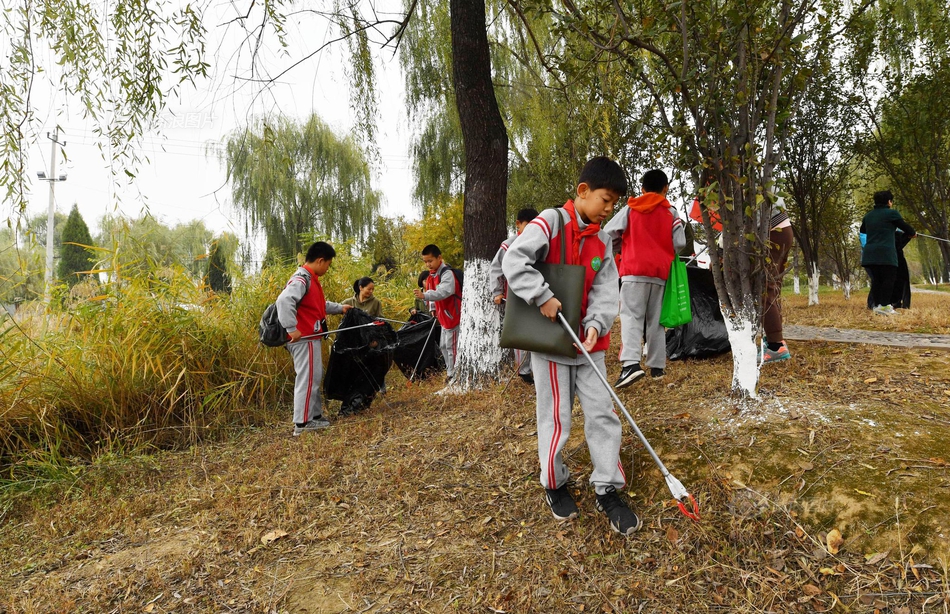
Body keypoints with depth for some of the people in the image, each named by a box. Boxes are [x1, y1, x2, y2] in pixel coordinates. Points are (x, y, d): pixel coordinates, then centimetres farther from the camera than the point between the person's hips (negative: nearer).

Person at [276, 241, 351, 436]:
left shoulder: (310, 279, 15)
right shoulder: (301, 279, -16)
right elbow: (284, 300, -31)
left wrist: (339, 308, 37)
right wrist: (292, 329, -31)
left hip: (310, 338, 10)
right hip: (304, 339, -10)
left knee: (314, 377, 17)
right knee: (308, 379, -5)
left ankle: (315, 417, 27)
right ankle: (302, 424, 2)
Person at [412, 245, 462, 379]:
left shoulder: (447, 273, -20)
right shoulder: (431, 275, 10)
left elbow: (444, 292, -35)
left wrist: (424, 295, -45)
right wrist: (433, 309, 11)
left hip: (453, 315, -10)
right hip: (444, 316, 10)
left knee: (451, 346, -6)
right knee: (443, 346, 16)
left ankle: (453, 376, 1)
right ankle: (449, 372, 27)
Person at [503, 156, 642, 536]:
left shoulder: (602, 241, 9)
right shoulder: (551, 222, -10)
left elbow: (606, 290, 2)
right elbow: (513, 261, -21)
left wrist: (596, 325, -14)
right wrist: (543, 297, -27)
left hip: (587, 341, 6)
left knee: (603, 412, 6)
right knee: (556, 416, 4)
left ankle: (608, 490, 19)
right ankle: (554, 485, 26)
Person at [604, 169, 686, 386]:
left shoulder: (631, 208, 5)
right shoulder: (671, 212, 8)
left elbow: (609, 233, 2)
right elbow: (680, 243, 2)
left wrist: (622, 248, 22)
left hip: (634, 271, -2)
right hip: (660, 273, 3)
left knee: (631, 317, -8)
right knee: (656, 320, 11)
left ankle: (631, 364, -25)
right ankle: (657, 366, 13)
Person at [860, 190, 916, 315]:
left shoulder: (868, 215, 17)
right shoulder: (891, 213, 0)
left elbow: (862, 230, 33)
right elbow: (905, 226, 8)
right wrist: (913, 233, 29)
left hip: (869, 253, 6)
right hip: (885, 253, -6)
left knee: (876, 280, 9)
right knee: (888, 279, -3)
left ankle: (877, 305, 7)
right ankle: (884, 305, -10)